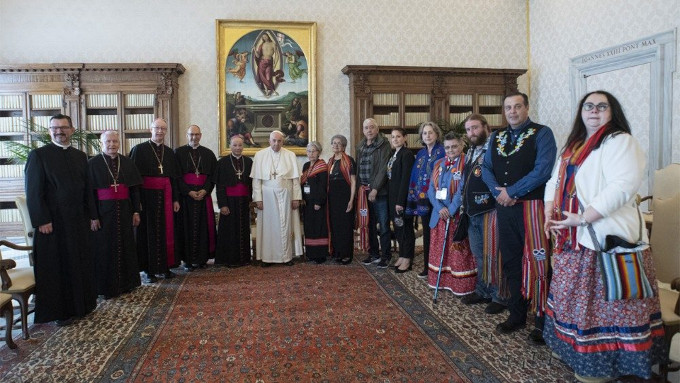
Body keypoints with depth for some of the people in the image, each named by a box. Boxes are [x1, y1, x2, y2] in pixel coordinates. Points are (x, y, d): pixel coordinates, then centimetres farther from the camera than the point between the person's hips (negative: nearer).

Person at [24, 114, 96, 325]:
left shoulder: (80, 156, 11)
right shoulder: (38, 155, -4)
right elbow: (33, 191, -9)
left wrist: (88, 216, 6)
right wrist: (42, 220, -15)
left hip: (78, 220, 5)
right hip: (52, 221, -5)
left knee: (80, 263, 12)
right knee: (56, 267, 5)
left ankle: (81, 303, 26)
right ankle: (60, 310, 17)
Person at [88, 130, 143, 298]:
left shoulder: (127, 162, 7)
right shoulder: (93, 163, -3)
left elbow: (135, 188, 8)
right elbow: (89, 191, -7)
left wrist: (136, 211, 2)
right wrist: (93, 216, -12)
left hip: (124, 211, 3)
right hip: (103, 212, -3)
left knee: (126, 246, 9)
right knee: (105, 249, 3)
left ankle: (126, 282, 22)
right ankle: (107, 286, 14)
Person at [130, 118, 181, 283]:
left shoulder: (169, 152, 13)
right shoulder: (139, 149, -1)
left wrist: (175, 199, 8)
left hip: (165, 197, 4)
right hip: (147, 196, -4)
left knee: (166, 231, 6)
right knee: (148, 232, 1)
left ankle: (164, 266, 16)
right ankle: (149, 269, 9)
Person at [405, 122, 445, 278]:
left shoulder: (443, 151, -4)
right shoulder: (420, 154, 14)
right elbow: (415, 176, 14)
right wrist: (414, 197, 8)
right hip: (423, 200, 6)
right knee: (426, 232, 11)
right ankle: (427, 266, 20)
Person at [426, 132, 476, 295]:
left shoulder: (467, 164, -8)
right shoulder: (438, 164, 11)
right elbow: (431, 189, 5)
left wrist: (451, 210, -18)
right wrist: (440, 208, -10)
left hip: (458, 215, -6)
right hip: (439, 215, 6)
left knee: (459, 253, -1)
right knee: (439, 251, 12)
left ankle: (462, 286, 8)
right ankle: (441, 281, 24)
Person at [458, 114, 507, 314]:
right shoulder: (470, 153, 17)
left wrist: (498, 199, -19)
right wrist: (462, 203, 19)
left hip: (489, 211, -8)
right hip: (472, 213, 9)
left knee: (493, 255, -1)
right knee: (478, 255, 17)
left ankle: (499, 297, 11)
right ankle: (482, 291, 29)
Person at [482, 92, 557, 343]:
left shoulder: (541, 134, -3)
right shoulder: (496, 138, 15)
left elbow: (543, 169, -15)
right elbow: (486, 168, 11)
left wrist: (511, 192, -13)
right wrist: (498, 192, -7)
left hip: (531, 206, -6)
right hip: (504, 208, 6)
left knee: (537, 263, -3)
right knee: (510, 263, 13)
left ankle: (542, 321, 11)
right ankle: (517, 315, 27)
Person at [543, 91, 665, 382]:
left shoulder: (621, 142, -9)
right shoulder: (572, 146, 17)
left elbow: (622, 187, -22)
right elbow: (555, 181, 19)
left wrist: (581, 218, -24)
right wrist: (550, 213, 0)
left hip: (607, 237, -8)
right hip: (573, 239, 8)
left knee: (602, 301, -1)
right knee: (573, 296, 16)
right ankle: (576, 349, 33)